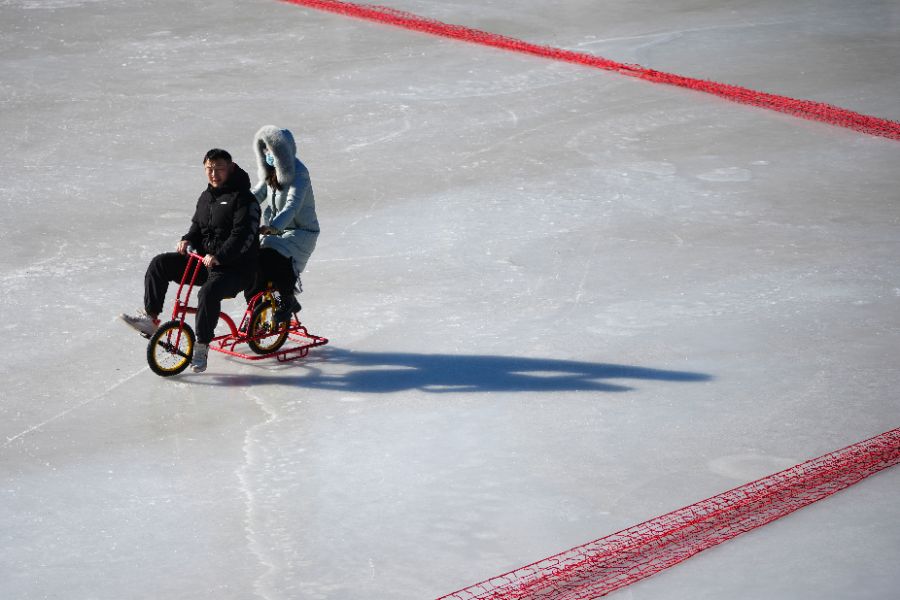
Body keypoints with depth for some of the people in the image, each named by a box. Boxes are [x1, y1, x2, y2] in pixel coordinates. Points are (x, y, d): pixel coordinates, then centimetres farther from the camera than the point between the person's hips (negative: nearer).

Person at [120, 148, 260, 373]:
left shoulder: (244, 198, -12)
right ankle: (150, 319, -5)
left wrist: (218, 257, -32)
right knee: (160, 264, -6)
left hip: (235, 268, -8)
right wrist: (187, 239, -3)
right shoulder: (206, 197, 15)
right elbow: (198, 226, 21)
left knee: (209, 291, -37)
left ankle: (201, 347, -26)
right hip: (204, 261, 8)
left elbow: (242, 236, -22)